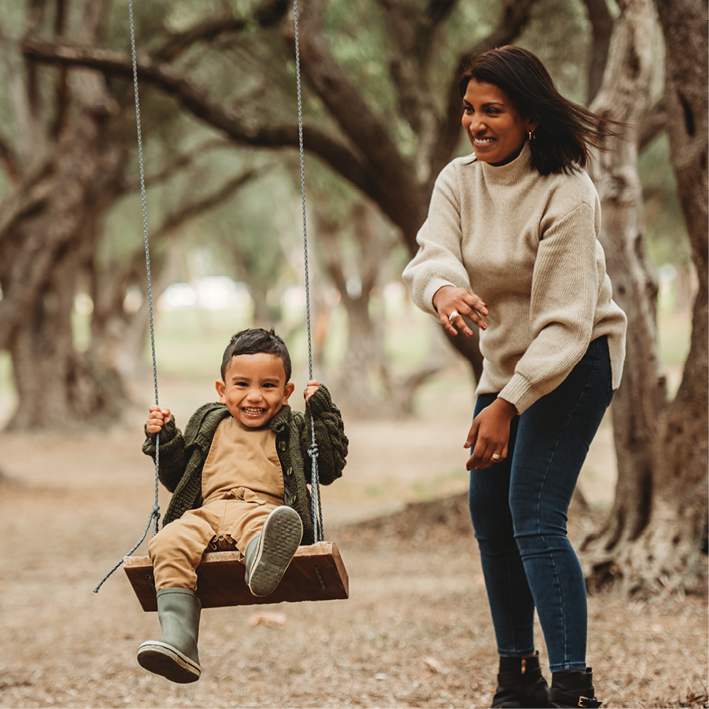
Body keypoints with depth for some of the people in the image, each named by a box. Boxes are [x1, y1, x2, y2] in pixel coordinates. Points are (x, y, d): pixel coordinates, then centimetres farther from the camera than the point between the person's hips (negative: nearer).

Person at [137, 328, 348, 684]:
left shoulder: (292, 430, 24)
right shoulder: (208, 425, 30)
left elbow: (329, 469, 14)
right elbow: (178, 478, 34)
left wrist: (324, 413, 11)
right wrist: (163, 439, 19)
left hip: (262, 506, -3)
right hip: (206, 513, 3)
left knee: (258, 523, -43)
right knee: (170, 544, -32)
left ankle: (263, 561, -83)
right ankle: (178, 642, -45)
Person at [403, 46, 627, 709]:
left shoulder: (567, 195, -22)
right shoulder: (458, 181, -3)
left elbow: (565, 322, -25)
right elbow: (431, 255, -21)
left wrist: (506, 406, -30)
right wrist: (444, 289, -47)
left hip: (575, 362, -8)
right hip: (505, 361, 8)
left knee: (535, 517, -18)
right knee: (489, 512, 10)